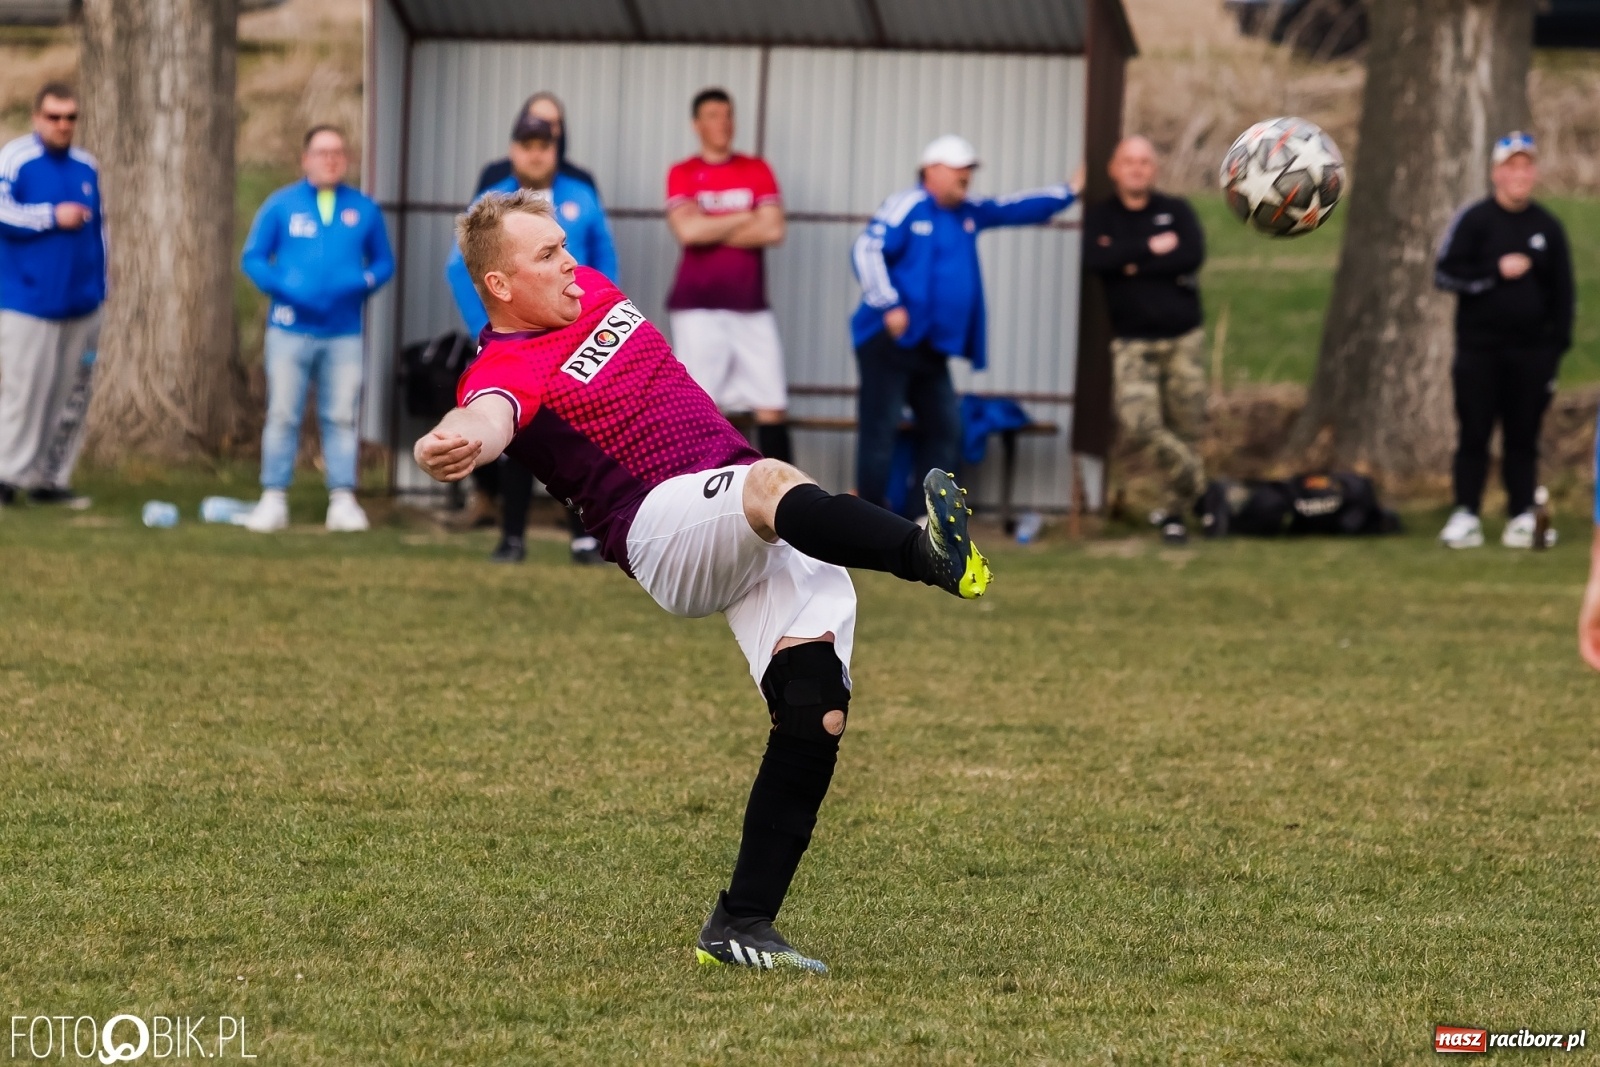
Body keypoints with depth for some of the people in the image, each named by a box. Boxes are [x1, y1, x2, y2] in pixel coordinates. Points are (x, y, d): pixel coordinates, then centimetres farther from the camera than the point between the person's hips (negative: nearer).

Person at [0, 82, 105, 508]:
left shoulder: (86, 166, 13)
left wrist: (98, 289, 16)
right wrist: (53, 217, -15)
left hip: (80, 304, 6)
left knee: (69, 392, 5)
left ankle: (52, 477, 11)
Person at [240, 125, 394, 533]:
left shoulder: (364, 210, 9)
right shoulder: (281, 205, 4)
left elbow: (384, 262, 13)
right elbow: (252, 258, 5)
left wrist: (363, 282, -8)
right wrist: (282, 287, -13)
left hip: (345, 333, 1)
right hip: (290, 328, -1)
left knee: (341, 418, 2)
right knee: (282, 415, 0)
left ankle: (343, 499, 6)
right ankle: (273, 499, 3)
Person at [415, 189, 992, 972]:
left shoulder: (590, 291, 18)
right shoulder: (507, 371, -7)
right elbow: (489, 419, -31)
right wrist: (456, 445, -53)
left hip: (767, 531, 8)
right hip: (664, 526, -8)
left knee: (817, 711, -11)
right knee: (772, 487, -39)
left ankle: (742, 925, -7)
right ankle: (931, 552, -69)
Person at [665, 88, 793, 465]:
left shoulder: (757, 171, 10)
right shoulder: (682, 174, 4)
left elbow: (773, 230, -3)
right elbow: (687, 230, -13)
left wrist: (712, 231, -5)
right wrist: (744, 219, -3)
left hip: (751, 308, 2)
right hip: (698, 307, -2)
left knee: (773, 406, -2)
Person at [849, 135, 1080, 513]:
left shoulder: (969, 213, 17)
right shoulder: (907, 206, -9)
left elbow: (1016, 209, 27)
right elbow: (868, 250, -19)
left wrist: (1068, 193, 25)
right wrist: (888, 305, -25)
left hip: (931, 347, 9)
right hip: (889, 340, -9)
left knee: (944, 427, 8)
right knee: (881, 427, -8)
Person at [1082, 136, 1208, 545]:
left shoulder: (1176, 211, 7)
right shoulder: (1100, 217, 6)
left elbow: (1193, 255, -11)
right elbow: (1093, 259, -14)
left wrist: (1131, 263, -10)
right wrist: (1151, 249, -11)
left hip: (1183, 338, 1)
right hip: (1132, 342, -1)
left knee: (1186, 426, 2)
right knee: (1139, 423, -20)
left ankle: (1176, 511, 16)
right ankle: (1194, 484, -2)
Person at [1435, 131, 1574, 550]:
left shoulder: (1548, 227, 9)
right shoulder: (1473, 220, 1)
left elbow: (1562, 292, 11)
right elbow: (1446, 274, -5)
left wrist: (1557, 346, 3)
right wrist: (1496, 271, -14)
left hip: (1531, 353, 2)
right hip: (1479, 350, -2)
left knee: (1524, 437, 4)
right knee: (1474, 435, -1)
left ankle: (1523, 516, 8)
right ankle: (1466, 516, 3)